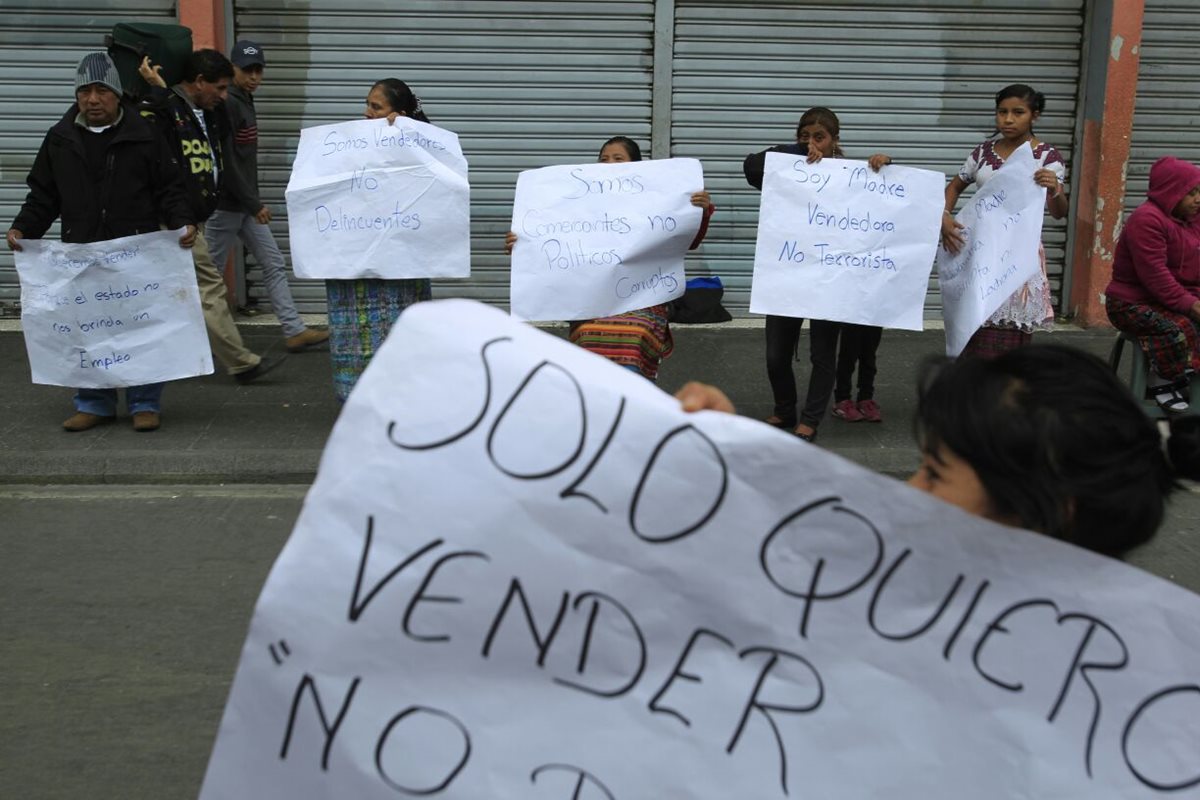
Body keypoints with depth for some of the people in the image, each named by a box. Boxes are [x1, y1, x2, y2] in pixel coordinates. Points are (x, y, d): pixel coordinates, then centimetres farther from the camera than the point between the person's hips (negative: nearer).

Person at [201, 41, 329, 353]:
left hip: (246, 204, 9)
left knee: (274, 264, 6)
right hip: (225, 204, -9)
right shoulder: (226, 104, -16)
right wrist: (254, 204, -20)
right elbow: (225, 161, -21)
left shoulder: (245, 101, 13)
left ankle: (294, 331, 8)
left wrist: (254, 202, 12)